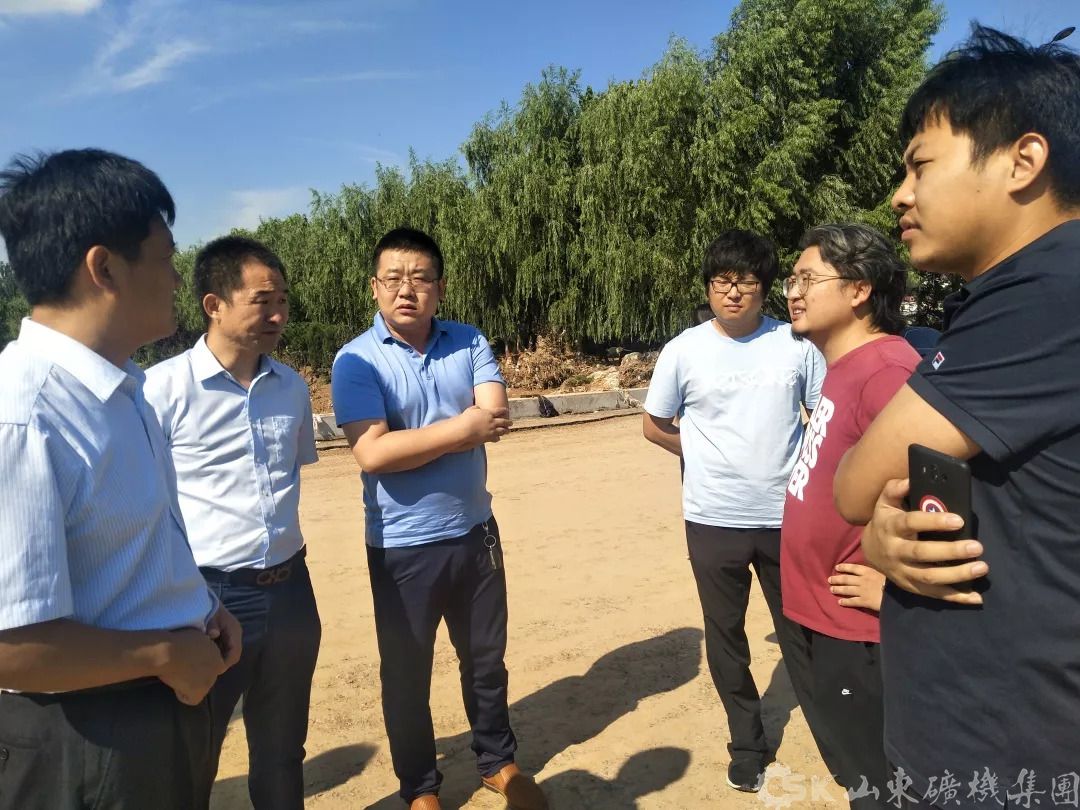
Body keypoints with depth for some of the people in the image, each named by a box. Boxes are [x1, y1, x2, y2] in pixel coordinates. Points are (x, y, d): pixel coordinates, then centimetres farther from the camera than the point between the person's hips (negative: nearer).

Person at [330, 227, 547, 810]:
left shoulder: (470, 344, -1)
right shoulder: (357, 361, -11)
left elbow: (495, 419, -14)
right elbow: (373, 454, -23)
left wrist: (410, 440, -20)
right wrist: (462, 427, -18)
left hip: (475, 533, 3)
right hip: (403, 547, -3)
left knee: (486, 657, 21)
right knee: (406, 674, 15)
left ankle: (498, 762, 44)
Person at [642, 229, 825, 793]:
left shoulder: (796, 345, -3)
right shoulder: (684, 351, -4)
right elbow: (654, 426, 6)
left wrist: (799, 468, -5)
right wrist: (710, 458, 7)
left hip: (787, 516, 0)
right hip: (713, 519, 0)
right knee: (725, 634, 13)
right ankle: (747, 741, 32)